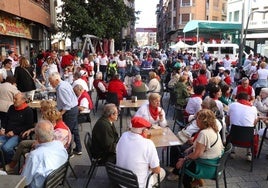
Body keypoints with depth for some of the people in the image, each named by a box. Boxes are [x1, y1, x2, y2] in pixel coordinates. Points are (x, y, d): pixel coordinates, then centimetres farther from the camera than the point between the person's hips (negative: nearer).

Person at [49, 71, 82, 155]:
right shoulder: (65, 83, 7)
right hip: (74, 108, 10)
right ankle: (78, 149, 31)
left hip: (70, 111, -10)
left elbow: (68, 105, -26)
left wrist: (60, 114, -22)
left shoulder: (61, 88, -22)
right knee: (74, 130, 19)